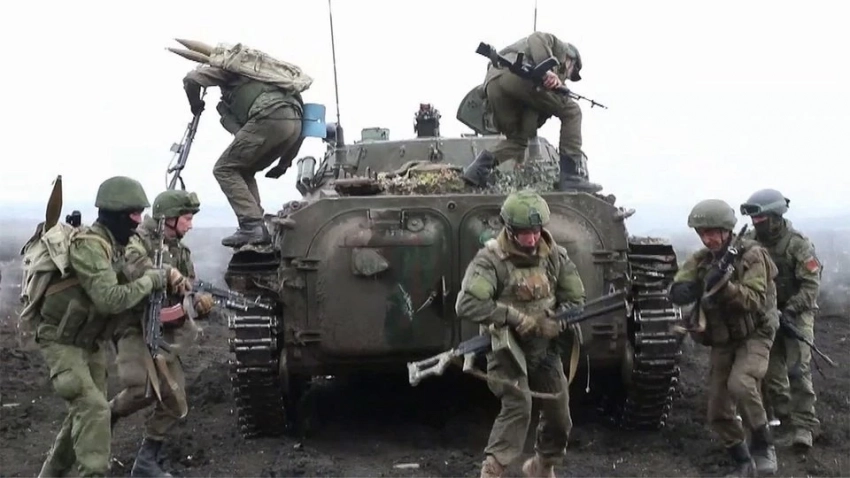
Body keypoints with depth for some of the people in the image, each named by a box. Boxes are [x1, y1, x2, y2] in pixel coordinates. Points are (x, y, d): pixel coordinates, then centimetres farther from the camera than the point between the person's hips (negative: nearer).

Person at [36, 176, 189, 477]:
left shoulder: (116, 246, 4)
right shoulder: (89, 245, -25)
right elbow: (111, 300, -32)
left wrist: (167, 280, -8)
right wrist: (154, 279, -24)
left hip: (92, 342, 9)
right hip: (62, 341, -9)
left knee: (84, 411, 14)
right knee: (93, 408, -19)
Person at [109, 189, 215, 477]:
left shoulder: (181, 252, 14)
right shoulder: (138, 239, -8)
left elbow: (187, 297, 14)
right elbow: (130, 263, -31)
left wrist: (201, 304, -9)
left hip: (164, 333, 8)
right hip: (133, 328, -8)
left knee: (174, 401, 3)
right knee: (143, 388, -29)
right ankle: (106, 417, 2)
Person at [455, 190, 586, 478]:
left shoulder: (554, 255, -4)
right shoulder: (491, 259, -20)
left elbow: (575, 299, 2)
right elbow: (466, 305, -30)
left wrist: (553, 323, -18)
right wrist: (513, 317, -32)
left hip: (544, 347, 5)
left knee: (559, 414, 10)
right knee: (518, 406, -25)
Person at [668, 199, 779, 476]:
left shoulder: (751, 255, -13)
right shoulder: (700, 260, 2)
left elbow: (754, 300, -23)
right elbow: (676, 292, -8)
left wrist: (724, 285, -37)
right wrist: (693, 288, -30)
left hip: (754, 336, -6)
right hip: (722, 341, 6)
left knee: (740, 385, -32)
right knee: (718, 412, 4)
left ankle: (763, 446, -13)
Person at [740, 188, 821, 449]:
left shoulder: (798, 244, -14)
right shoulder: (752, 242, 2)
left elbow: (811, 285, -16)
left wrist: (790, 310, -26)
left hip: (796, 313, -6)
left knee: (798, 370, -12)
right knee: (771, 372, 5)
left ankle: (803, 426, -10)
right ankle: (786, 422, 14)